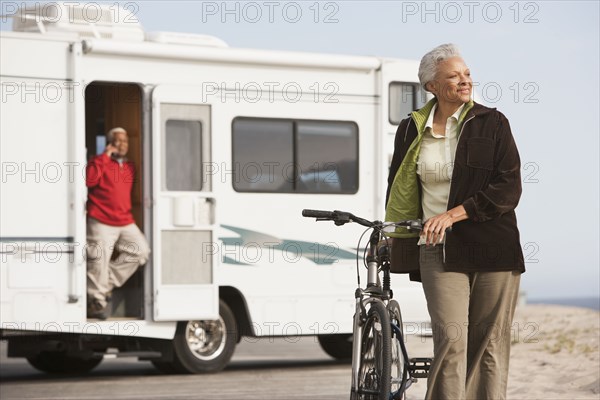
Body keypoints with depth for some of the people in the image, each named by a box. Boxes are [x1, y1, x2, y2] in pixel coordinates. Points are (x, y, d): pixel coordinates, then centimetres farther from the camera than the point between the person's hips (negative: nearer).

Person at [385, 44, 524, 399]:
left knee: (491, 343, 1)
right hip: (439, 250, 1)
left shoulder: (492, 123, 3)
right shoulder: (412, 130, 9)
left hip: (491, 249, 0)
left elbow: (509, 188, -5)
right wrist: (394, 240, 20)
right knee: (451, 339, -13)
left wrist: (454, 214, -13)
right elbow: (398, 190, 22)